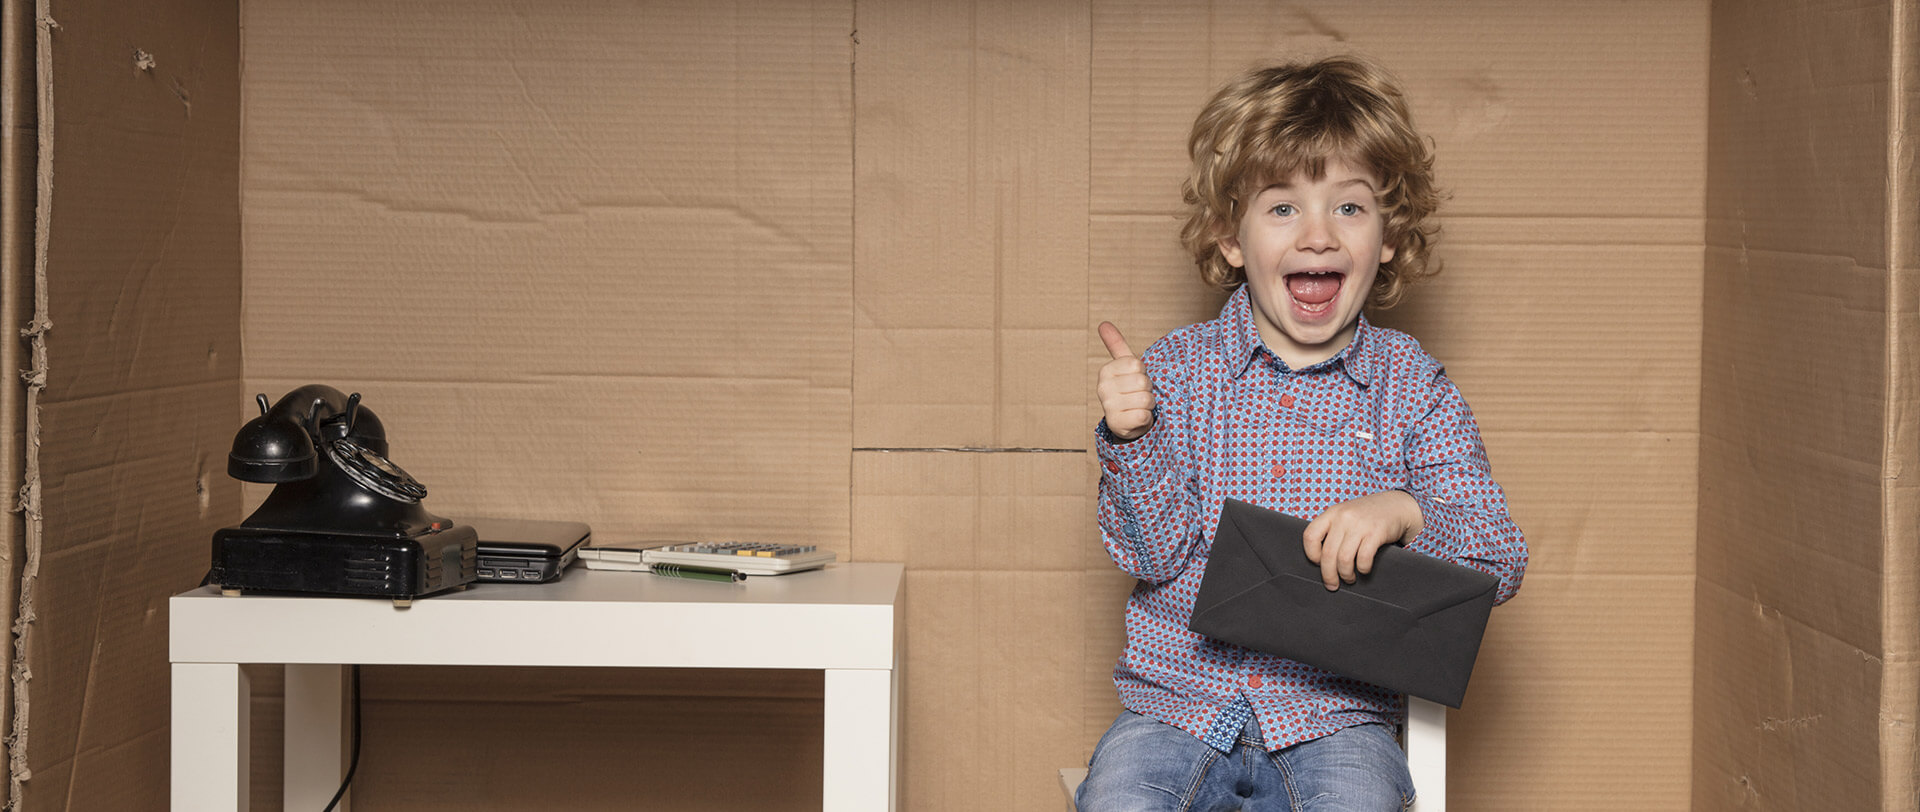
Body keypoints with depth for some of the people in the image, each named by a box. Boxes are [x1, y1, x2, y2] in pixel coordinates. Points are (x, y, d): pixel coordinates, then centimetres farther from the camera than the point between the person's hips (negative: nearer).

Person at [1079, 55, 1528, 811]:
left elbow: (1500, 563, -3)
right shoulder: (1175, 372, 3)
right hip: (1180, 698, 0)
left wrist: (1404, 514, -22)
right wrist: (1131, 441, -19)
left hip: (1336, 714, 0)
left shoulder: (1413, 389, 3)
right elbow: (1156, 556, -2)